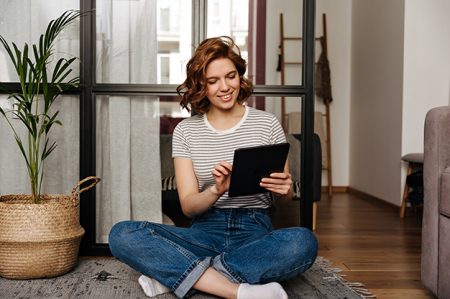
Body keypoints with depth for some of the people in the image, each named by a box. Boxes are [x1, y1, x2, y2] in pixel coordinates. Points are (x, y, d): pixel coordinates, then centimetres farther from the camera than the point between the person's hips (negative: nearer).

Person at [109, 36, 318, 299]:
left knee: (303, 242, -35)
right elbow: (189, 206, -1)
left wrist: (285, 188, -18)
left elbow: (286, 195, 8)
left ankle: (175, 273, -24)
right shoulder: (185, 131, 6)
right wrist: (217, 190, -24)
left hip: (256, 232, 0)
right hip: (206, 231, 1)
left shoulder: (267, 123, 5)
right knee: (122, 235, -23)